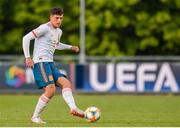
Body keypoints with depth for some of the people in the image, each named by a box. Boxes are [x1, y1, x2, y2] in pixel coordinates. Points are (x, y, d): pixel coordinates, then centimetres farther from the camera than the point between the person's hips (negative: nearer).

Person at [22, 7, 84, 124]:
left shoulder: (58, 32, 19)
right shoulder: (45, 28, -8)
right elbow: (26, 38, -11)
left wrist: (71, 47, 29)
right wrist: (27, 57, -15)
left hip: (50, 63, 9)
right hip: (40, 62, -9)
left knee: (66, 83, -9)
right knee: (51, 89, -19)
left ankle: (73, 108, -24)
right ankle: (35, 117, -9)